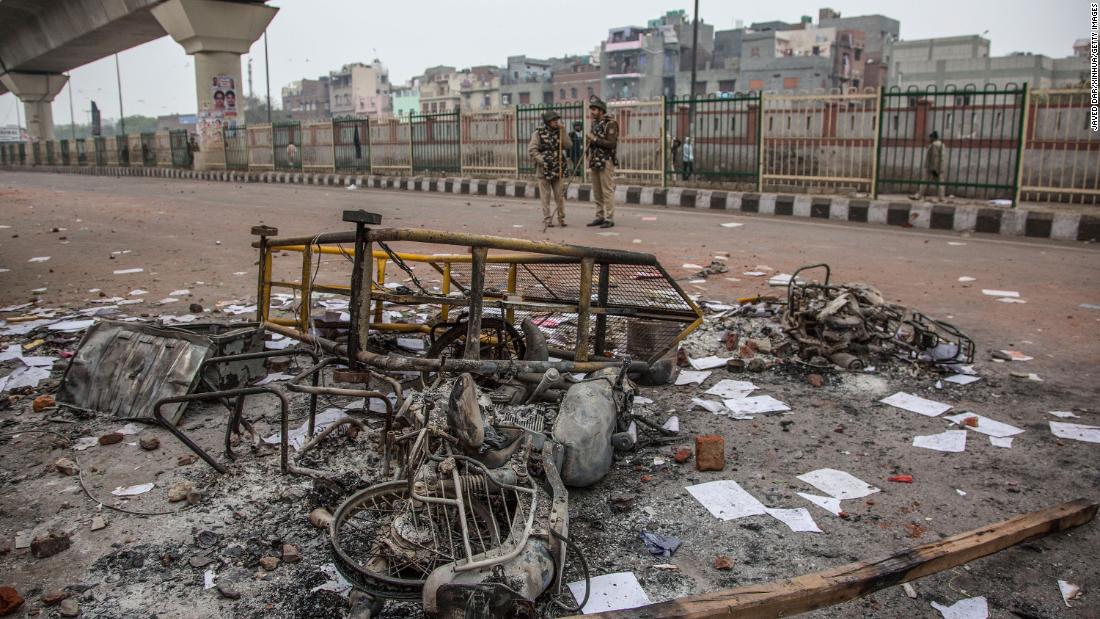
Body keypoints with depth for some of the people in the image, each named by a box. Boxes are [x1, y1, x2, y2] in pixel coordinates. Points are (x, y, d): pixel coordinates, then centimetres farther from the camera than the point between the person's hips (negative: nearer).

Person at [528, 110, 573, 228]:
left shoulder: (558, 133, 8)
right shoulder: (539, 133, -4)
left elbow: (569, 146, -4)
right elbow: (531, 150, -9)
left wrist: (562, 132, -9)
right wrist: (543, 160, -15)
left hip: (558, 169, 4)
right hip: (544, 169, -4)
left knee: (560, 195, 5)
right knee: (545, 196, 1)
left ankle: (561, 218, 14)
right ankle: (547, 220, 8)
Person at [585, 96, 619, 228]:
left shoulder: (610, 123, -10)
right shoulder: (595, 123, 15)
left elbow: (611, 143, -18)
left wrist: (595, 139, -18)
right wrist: (589, 139, 5)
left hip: (606, 162, -8)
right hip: (595, 162, 8)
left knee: (607, 191, -7)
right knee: (596, 192, 9)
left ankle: (610, 219, -4)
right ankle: (599, 217, 16)